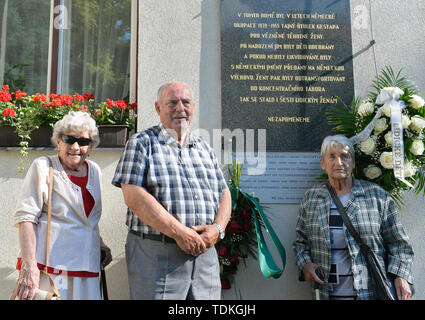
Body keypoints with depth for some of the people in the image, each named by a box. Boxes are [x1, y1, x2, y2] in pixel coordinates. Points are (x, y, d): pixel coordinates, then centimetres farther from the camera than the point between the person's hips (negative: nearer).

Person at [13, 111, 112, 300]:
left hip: (86, 268, 5)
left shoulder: (94, 171, 13)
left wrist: (101, 245, 13)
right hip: (50, 266, -5)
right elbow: (26, 217, -11)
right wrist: (29, 266, -20)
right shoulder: (43, 167, -3)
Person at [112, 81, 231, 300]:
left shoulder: (204, 148, 17)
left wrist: (217, 228, -5)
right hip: (155, 255, -4)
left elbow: (224, 193, 16)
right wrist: (179, 232, -16)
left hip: (204, 254, 5)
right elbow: (133, 197, -11)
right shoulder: (141, 143, 1)